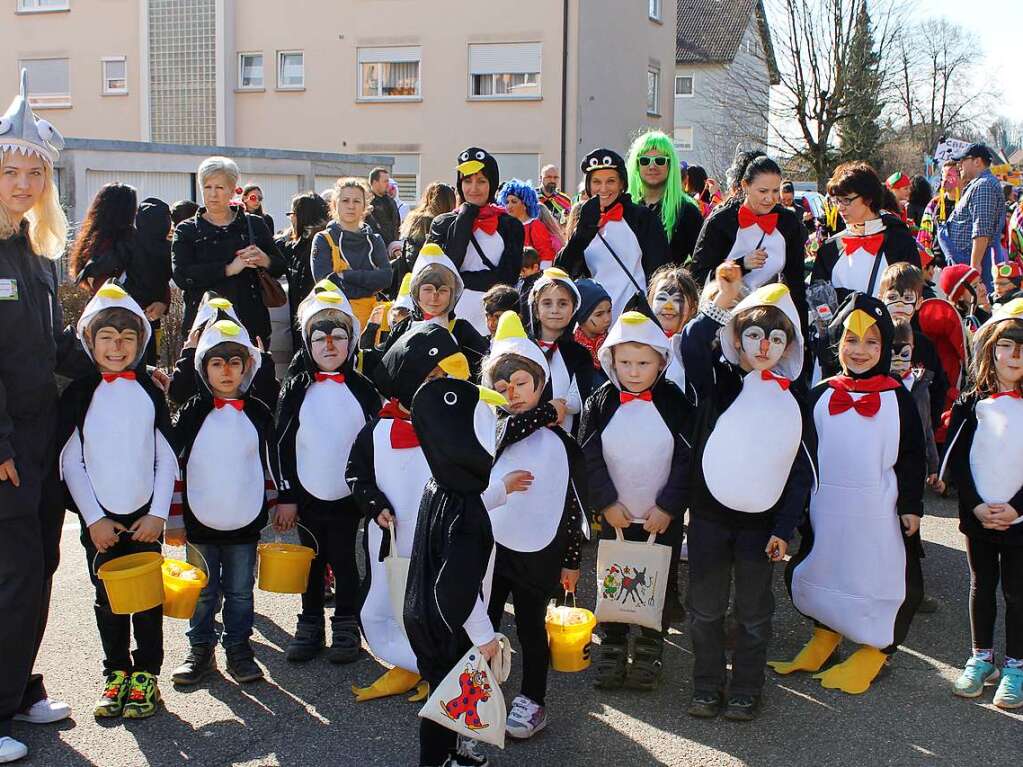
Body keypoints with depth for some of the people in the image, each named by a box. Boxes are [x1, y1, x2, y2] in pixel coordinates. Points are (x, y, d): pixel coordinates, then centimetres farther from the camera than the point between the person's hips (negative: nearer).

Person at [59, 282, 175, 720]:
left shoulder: (149, 392, 3)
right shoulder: (79, 393, 0)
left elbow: (166, 457, 3)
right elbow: (70, 461, -1)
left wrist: (158, 513, -5)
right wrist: (93, 518, -7)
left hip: (145, 516, 0)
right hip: (99, 517, 0)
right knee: (108, 598, 7)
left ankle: (146, 675, 14)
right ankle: (116, 673, 20)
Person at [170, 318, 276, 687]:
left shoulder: (259, 414, 3)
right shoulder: (191, 413, -1)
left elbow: (274, 465, 10)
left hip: (246, 522, 1)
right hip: (201, 522, -1)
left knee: (240, 591, 9)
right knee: (203, 592, 10)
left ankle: (239, 649, 21)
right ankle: (201, 649, 22)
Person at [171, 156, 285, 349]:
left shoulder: (255, 225, 12)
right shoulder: (186, 230, 8)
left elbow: (280, 268, 12)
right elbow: (181, 276, -7)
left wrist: (265, 260, -11)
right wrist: (229, 269, -14)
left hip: (251, 324, 1)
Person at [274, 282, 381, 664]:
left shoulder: (362, 389, 0)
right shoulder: (296, 389, 0)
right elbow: (282, 445, 0)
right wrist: (285, 496, -3)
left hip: (350, 497, -1)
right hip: (308, 497, 1)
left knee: (345, 562, 6)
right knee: (312, 562, 11)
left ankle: (346, 628, 20)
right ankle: (310, 626, 24)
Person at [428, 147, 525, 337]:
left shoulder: (510, 226, 9)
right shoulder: (443, 223, 11)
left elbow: (508, 277, -1)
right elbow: (447, 267, -8)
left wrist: (463, 279, -8)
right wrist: (466, 216, -2)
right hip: (454, 315, 0)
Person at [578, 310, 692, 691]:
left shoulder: (674, 403, -8)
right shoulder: (600, 403, -5)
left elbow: (686, 459, -8)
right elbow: (590, 458, -5)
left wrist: (667, 507, -12)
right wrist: (606, 502, -11)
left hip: (662, 516, -1)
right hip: (615, 515, 1)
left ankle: (649, 652, 26)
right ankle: (613, 650, 25)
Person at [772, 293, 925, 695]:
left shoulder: (897, 397, -2)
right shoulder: (820, 395, 4)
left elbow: (913, 456, 0)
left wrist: (911, 506, -4)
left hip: (878, 511, -3)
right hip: (826, 507, 3)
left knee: (884, 581, 2)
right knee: (821, 575, 14)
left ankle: (871, 655, 18)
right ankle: (824, 639, 33)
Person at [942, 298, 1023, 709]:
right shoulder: (972, 404, 1)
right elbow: (957, 459, 0)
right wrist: (977, 505, -9)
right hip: (977, 515, 2)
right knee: (981, 587, 13)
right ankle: (981, 659, 27)